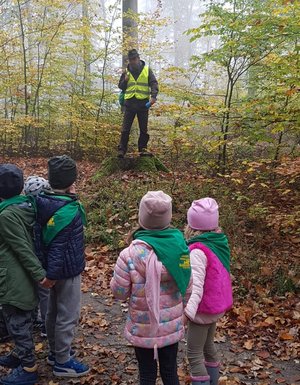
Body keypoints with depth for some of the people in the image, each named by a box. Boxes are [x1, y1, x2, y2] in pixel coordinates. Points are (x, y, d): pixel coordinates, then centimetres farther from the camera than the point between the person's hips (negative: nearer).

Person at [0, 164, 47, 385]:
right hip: (21, 277, 9)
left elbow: (23, 249, -22)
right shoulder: (24, 206, 3)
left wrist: (39, 274, -19)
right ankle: (21, 354, 40)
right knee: (22, 321, 23)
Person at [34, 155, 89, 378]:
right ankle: (63, 362, 19)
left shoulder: (46, 202, 1)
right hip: (67, 271, -9)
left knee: (54, 311, 22)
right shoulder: (66, 211, -27)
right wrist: (52, 274, -19)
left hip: (56, 268, 9)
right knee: (68, 316, 5)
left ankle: (56, 351, 39)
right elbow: (57, 246, -25)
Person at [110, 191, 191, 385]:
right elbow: (187, 288, -1)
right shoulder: (180, 246, -12)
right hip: (172, 324, 3)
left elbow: (119, 292, -11)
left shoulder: (130, 254, -23)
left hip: (144, 328, -3)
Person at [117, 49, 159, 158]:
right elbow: (120, 86, 18)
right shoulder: (126, 72, 12)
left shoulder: (147, 70, 6)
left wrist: (153, 96, -18)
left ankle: (143, 148, 14)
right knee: (125, 129, -2)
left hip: (143, 103, -1)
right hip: (129, 103, 1)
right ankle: (122, 149, 2)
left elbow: (154, 84, -1)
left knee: (144, 129, 4)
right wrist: (125, 80, -4)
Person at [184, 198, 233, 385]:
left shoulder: (198, 250, -25)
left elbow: (196, 284, -32)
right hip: (216, 304, 9)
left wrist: (188, 311, -41)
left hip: (204, 308, -8)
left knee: (194, 355, 3)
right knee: (208, 346, 25)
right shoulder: (219, 241, -1)